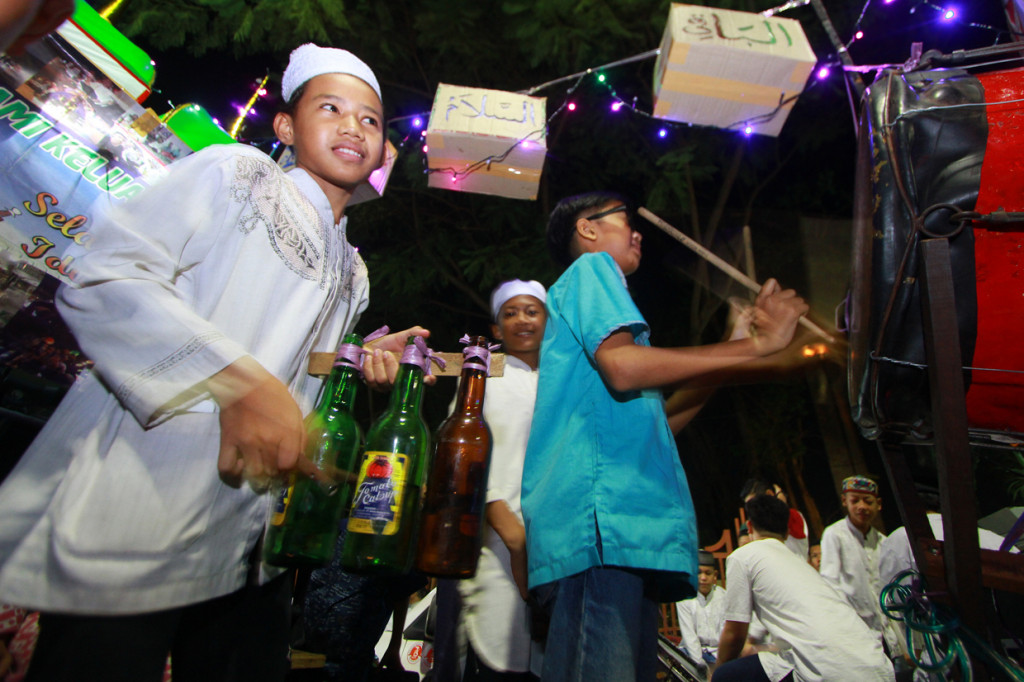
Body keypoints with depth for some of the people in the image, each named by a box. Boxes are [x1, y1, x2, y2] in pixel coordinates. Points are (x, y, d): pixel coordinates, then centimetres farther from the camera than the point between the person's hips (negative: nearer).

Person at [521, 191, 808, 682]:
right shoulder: (591, 266, 7)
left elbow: (648, 422, 29)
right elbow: (622, 366, -15)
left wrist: (737, 342, 28)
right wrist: (756, 345, -8)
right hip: (600, 513, -10)